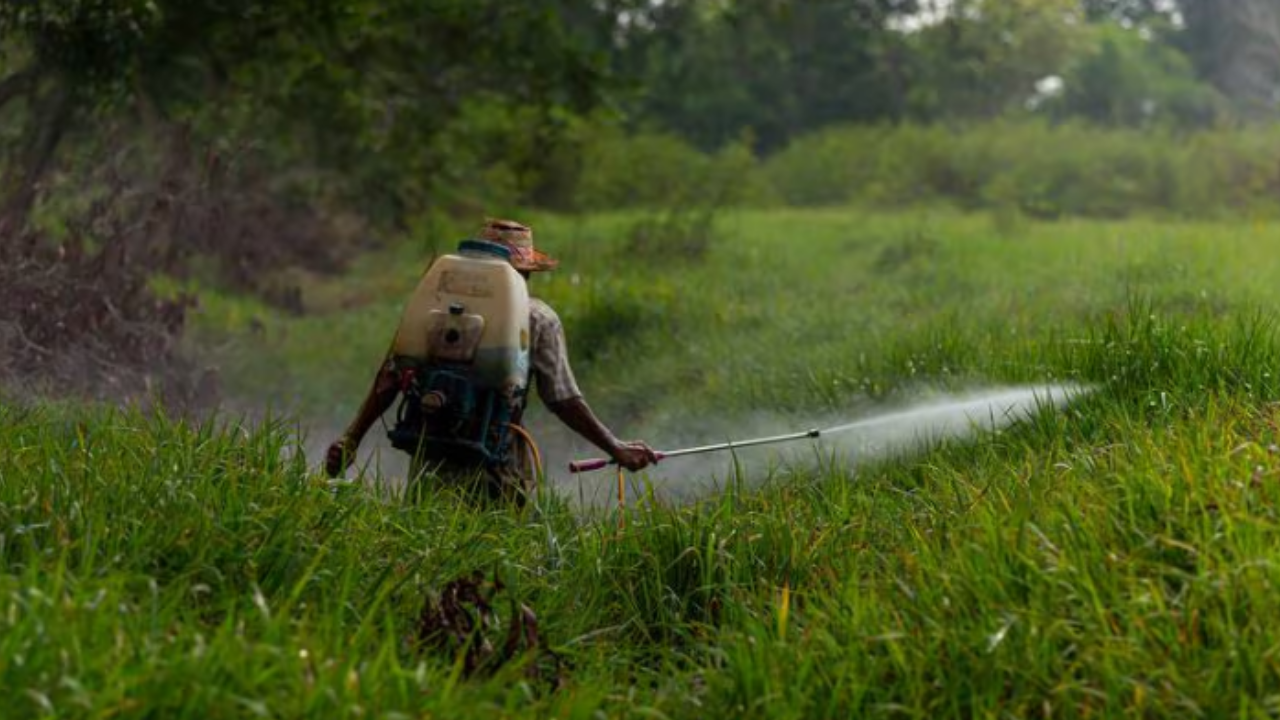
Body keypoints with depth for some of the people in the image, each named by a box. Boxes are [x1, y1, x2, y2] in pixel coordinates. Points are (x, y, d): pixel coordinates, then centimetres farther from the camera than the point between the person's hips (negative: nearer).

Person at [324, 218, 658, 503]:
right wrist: (617, 449, 8)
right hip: (495, 475, -2)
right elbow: (564, 401, -1)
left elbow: (391, 378, 5)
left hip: (430, 469, 2)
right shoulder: (539, 320, 0)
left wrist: (351, 438, 12)